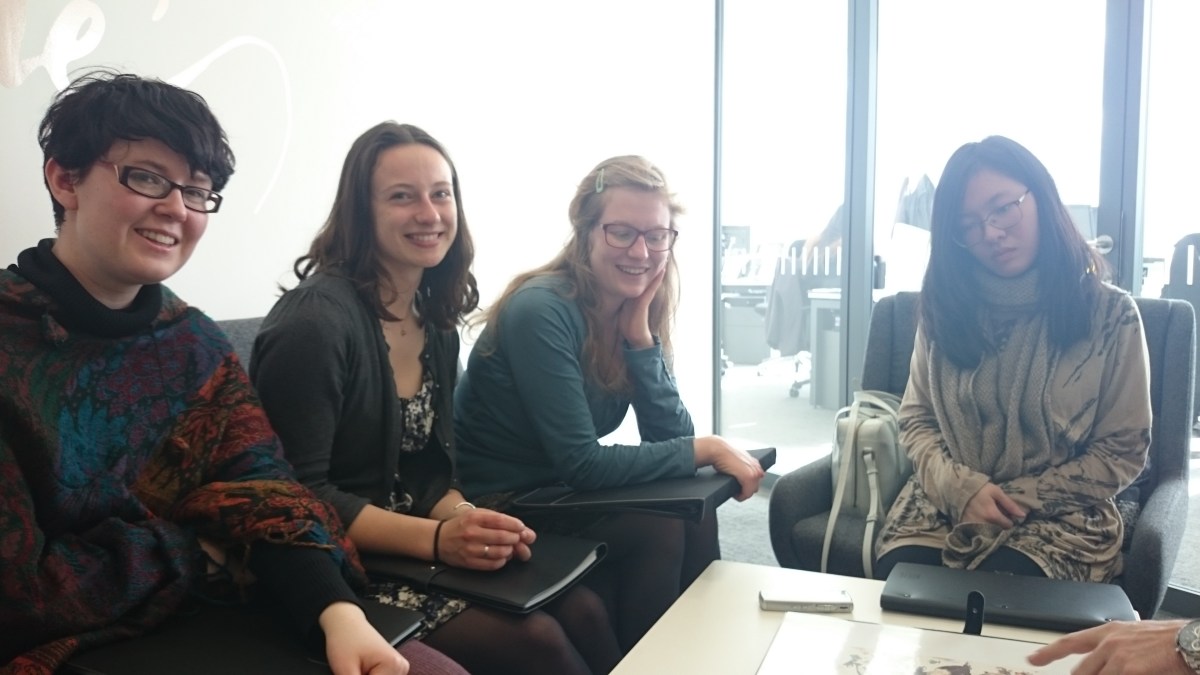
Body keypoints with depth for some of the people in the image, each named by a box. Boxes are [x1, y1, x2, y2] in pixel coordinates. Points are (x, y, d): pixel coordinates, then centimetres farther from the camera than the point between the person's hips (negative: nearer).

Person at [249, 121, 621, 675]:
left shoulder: (437, 323, 6)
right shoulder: (315, 321, -18)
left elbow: (430, 470, 9)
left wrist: (465, 520, -12)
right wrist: (438, 539, -26)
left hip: (415, 551, 7)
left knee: (581, 608, -12)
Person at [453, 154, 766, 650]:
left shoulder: (637, 308, -1)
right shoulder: (541, 311, -24)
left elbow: (671, 436, -8)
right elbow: (580, 464, -27)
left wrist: (639, 330, -17)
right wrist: (707, 450, -22)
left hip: (562, 490, 7)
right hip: (501, 506, -7)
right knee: (658, 529, -19)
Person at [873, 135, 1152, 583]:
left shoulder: (1110, 312, -1)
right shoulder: (944, 307, 7)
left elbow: (1123, 451, 0)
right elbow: (917, 420, 7)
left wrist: (1019, 499, -11)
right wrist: (963, 488, -12)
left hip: (1057, 517, -2)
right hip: (945, 505, 2)